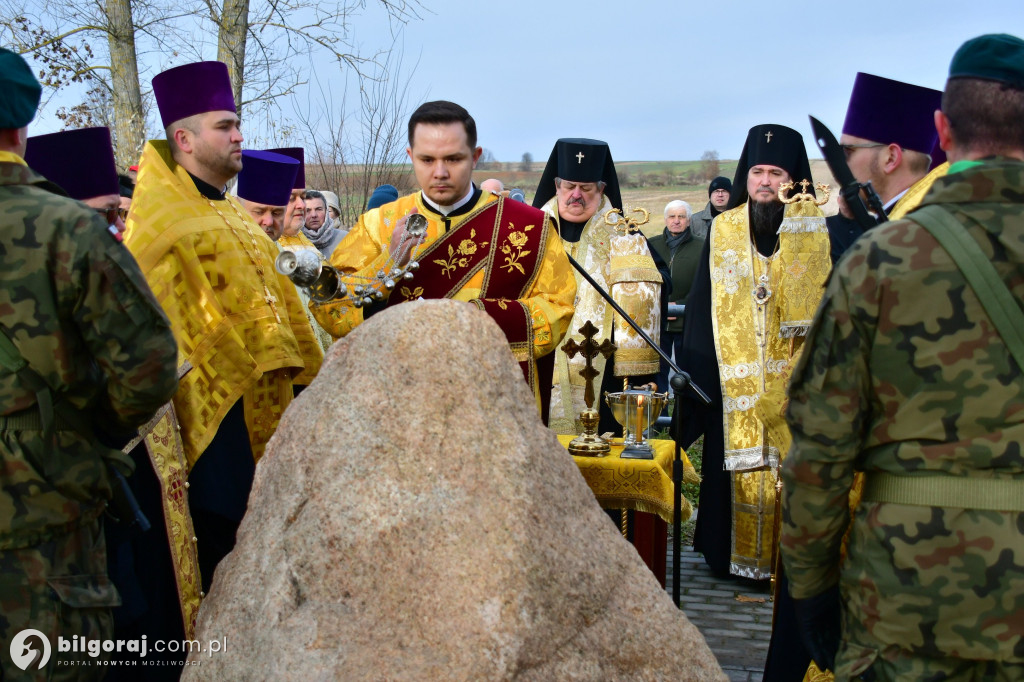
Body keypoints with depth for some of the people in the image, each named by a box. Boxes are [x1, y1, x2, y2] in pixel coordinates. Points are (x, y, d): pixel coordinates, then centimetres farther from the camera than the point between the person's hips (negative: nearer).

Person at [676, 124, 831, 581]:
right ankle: (728, 552, 19)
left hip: (792, 380, -1)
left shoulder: (816, 230, 3)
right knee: (735, 463, 5)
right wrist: (695, 372, 3)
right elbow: (701, 307, 8)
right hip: (734, 380, 2)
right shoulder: (722, 231, 9)